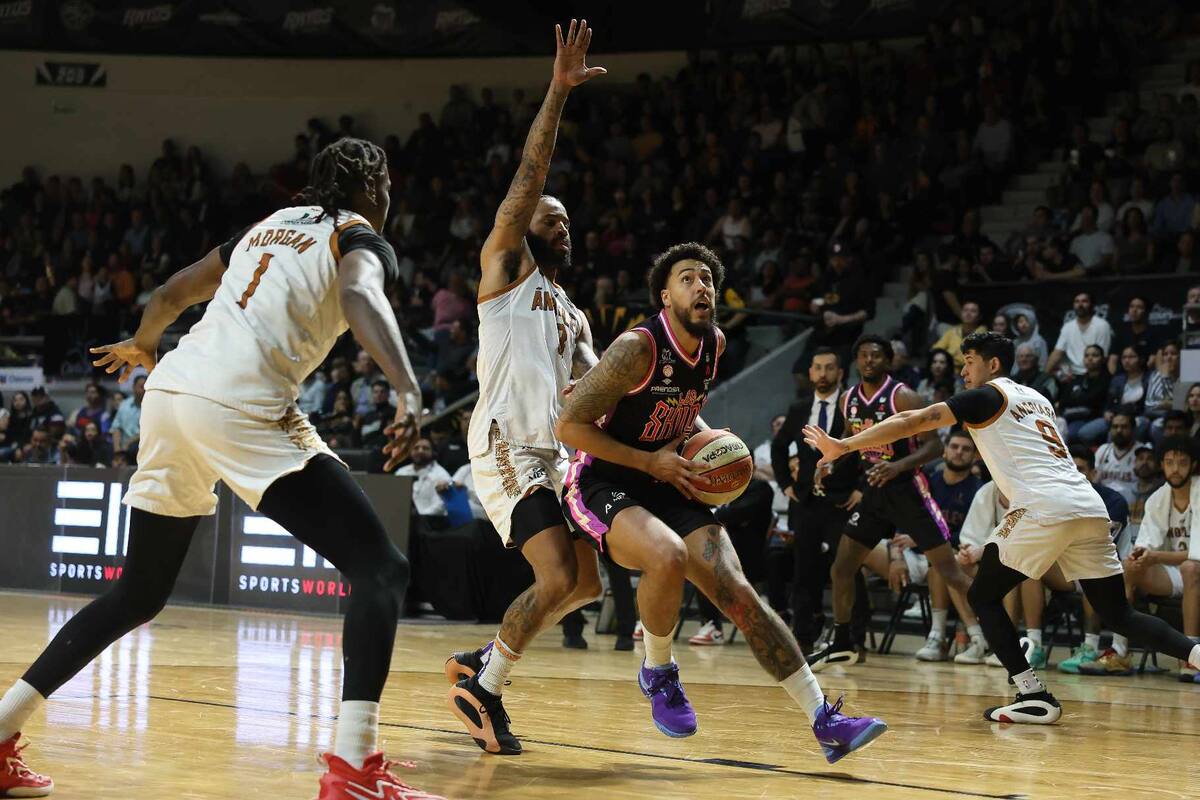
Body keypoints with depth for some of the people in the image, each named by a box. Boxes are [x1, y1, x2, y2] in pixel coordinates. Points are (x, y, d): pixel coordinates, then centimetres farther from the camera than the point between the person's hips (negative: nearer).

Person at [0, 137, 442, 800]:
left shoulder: (270, 224, 29)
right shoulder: (359, 238, 8)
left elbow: (173, 293, 38)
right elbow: (361, 297, -17)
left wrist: (139, 346, 59)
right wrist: (408, 390, -32)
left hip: (171, 388, 8)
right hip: (240, 404, -8)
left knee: (138, 594, 22)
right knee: (380, 570, -8)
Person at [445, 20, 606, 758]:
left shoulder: (573, 316, 25)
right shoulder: (506, 269, 4)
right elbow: (528, 178, -8)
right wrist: (558, 93, -15)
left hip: (552, 454, 8)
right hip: (506, 448, -8)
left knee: (588, 583, 7)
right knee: (558, 579, -17)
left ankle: (482, 662, 20)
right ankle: (485, 689, -1)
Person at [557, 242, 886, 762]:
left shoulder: (714, 344, 2)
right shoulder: (638, 347, -20)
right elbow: (569, 426, -18)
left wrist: (700, 435, 4)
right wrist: (650, 460, -19)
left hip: (667, 486, 6)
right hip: (603, 486, -6)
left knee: (739, 594, -7)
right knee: (667, 556, -36)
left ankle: (825, 722, -7)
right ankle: (657, 673, -9)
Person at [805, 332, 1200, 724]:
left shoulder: (986, 396, 8)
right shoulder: (1036, 399, 29)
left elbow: (914, 421, 2)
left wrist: (843, 446, 3)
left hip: (1046, 507, -7)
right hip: (1089, 505, 7)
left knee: (983, 596, 6)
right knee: (1117, 614, 13)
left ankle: (1035, 697, -2)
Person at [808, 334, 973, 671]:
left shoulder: (903, 397, -14)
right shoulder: (849, 400, 5)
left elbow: (934, 445, -17)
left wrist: (899, 466, -31)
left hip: (907, 491, -6)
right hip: (873, 492, 6)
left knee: (950, 571, -9)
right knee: (841, 567, 7)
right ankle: (841, 644, 22)